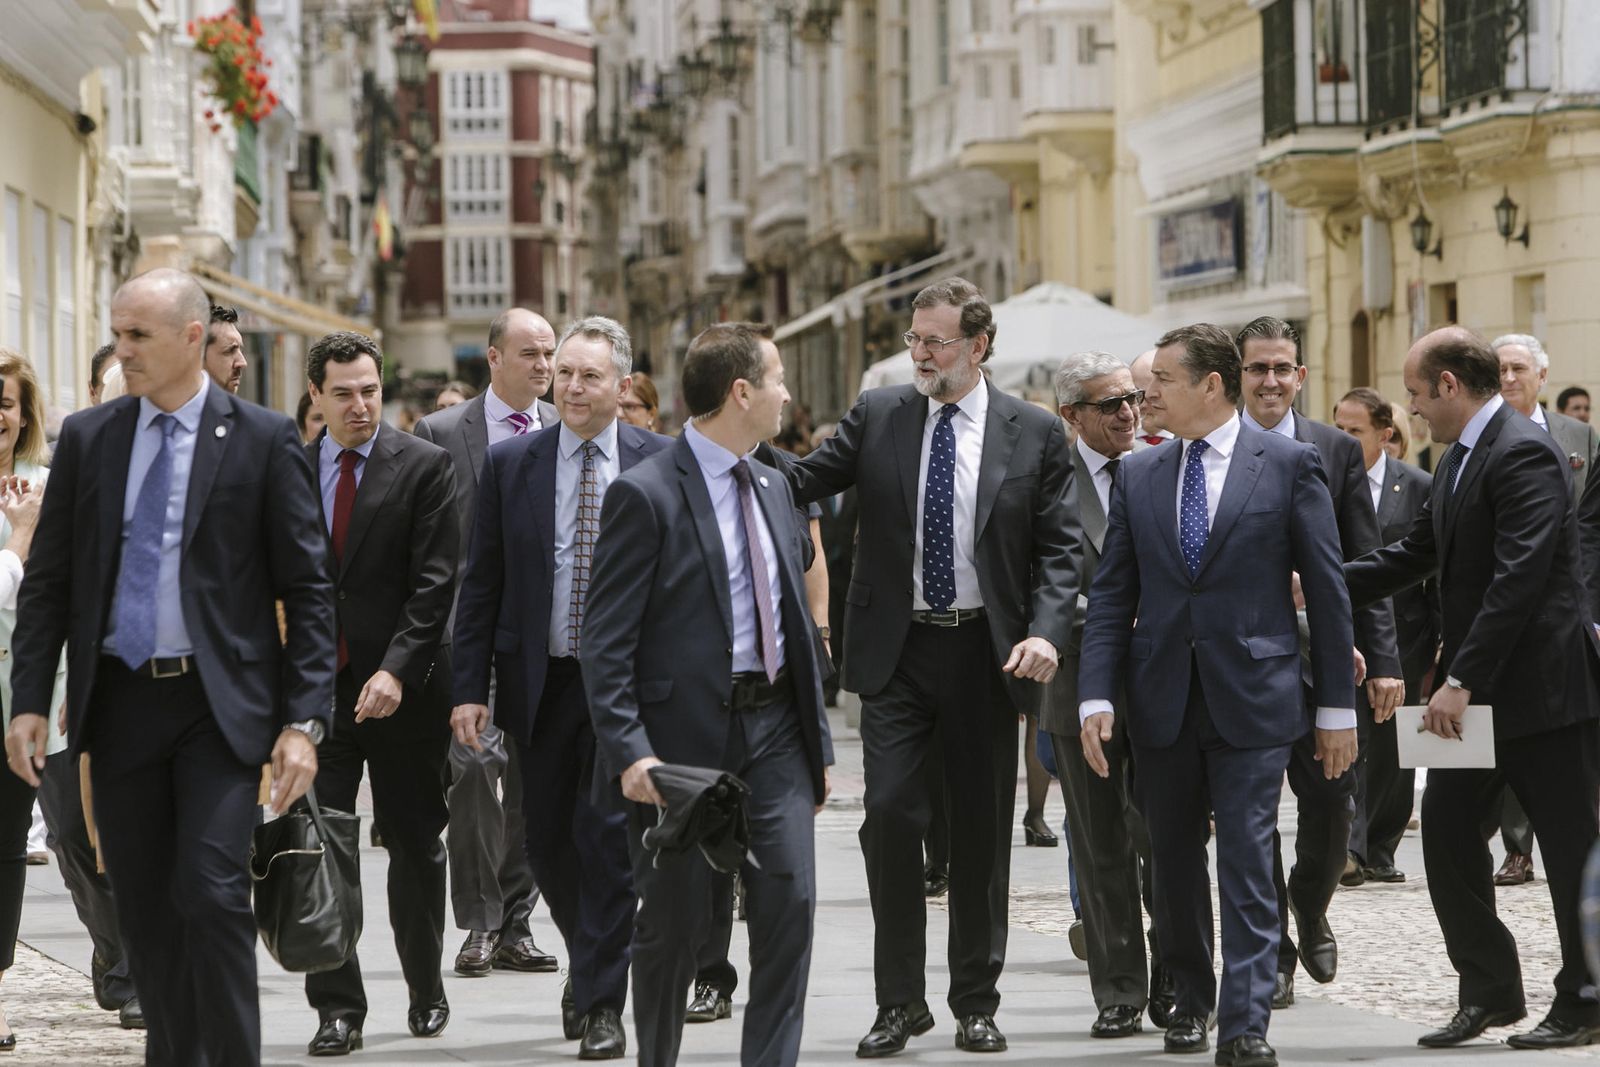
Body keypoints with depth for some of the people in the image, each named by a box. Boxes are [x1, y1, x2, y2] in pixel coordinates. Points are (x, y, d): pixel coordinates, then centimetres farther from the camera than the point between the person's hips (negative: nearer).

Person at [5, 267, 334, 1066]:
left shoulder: (263, 440, -3)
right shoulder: (86, 438, 7)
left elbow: (307, 589, -2)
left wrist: (304, 721, -9)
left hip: (221, 705, -4)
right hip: (121, 700, 4)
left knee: (211, 893, -14)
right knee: (144, 910, 8)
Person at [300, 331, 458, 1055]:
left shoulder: (424, 466, -2)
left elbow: (435, 581, -8)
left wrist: (397, 670, -18)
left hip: (403, 689, -2)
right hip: (315, 688, 2)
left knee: (416, 848, 10)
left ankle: (426, 990, 26)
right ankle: (337, 1009, -1)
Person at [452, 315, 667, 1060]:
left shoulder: (660, 464, -1)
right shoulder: (511, 463, 4)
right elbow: (481, 582, 4)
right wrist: (470, 687, -2)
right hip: (541, 682, 3)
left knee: (609, 839, -6)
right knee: (548, 840, 9)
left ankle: (603, 1005, 2)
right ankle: (591, 964, 33)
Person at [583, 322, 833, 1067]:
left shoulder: (772, 487, 14)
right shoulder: (645, 495, -10)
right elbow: (606, 642, -13)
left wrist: (816, 739, 16)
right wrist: (628, 751, -21)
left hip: (773, 728, 6)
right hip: (684, 737, -6)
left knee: (791, 901, -6)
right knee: (674, 921, 4)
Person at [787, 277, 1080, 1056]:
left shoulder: (1035, 434, 1)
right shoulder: (878, 416, 4)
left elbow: (1060, 547, 0)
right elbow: (802, 482, -1)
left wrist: (1045, 632, -14)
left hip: (987, 653, 0)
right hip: (897, 649, 0)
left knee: (982, 830, 6)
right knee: (890, 814, -7)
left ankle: (976, 1003, 18)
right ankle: (899, 999, 4)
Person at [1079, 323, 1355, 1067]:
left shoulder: (1288, 464, 0)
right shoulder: (1137, 475, 9)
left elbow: (1326, 589, 1)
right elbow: (1112, 595, 8)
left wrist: (1337, 705, -2)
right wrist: (1097, 697, -3)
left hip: (1252, 697, -4)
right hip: (1162, 699, 4)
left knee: (1246, 862, -8)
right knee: (1172, 859, 11)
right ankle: (1191, 998, 29)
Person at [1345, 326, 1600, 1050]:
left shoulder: (1524, 453, -17)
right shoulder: (1458, 459, 14)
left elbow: (1519, 577, -24)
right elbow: (1415, 556, 22)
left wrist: (1462, 680, -25)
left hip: (1541, 686, -10)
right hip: (1475, 688, 10)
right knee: (1445, 828, 6)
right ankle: (1490, 991, 15)